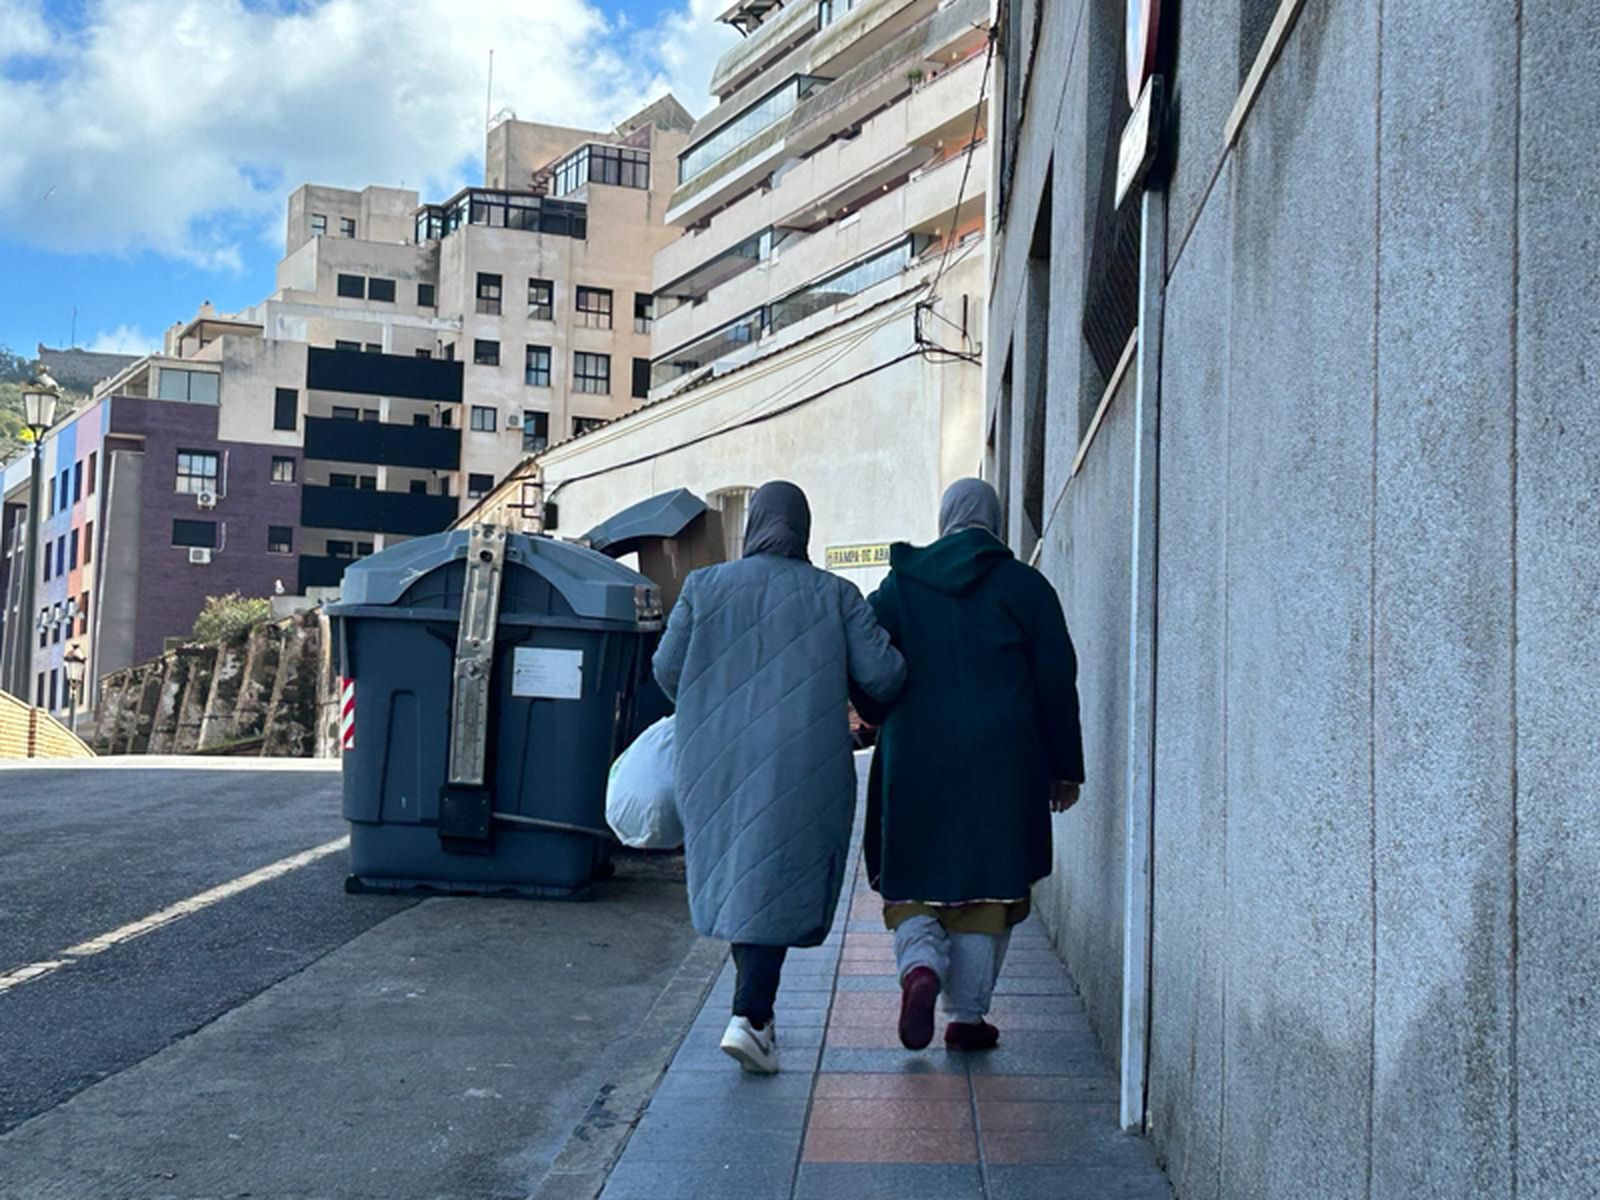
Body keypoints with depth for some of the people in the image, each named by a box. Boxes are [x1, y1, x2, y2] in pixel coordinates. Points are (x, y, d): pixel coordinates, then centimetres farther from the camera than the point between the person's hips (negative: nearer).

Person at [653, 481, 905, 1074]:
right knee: (774, 888, 2)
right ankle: (748, 1016, -13)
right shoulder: (835, 594, -1)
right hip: (801, 767, -2)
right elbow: (882, 674, -6)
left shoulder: (704, 586, 3)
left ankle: (759, 1015, 26)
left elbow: (667, 668, 1)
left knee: (738, 876, 17)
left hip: (718, 761, 3)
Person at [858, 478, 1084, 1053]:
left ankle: (920, 966, -15)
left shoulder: (899, 585, 5)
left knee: (912, 879, 11)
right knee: (988, 884, 9)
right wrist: (1065, 769, 8)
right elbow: (1058, 682, 1)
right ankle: (967, 1015, 11)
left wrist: (890, 723, 24)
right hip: (1001, 763, -1)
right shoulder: (1025, 586, 1)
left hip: (914, 762, 1)